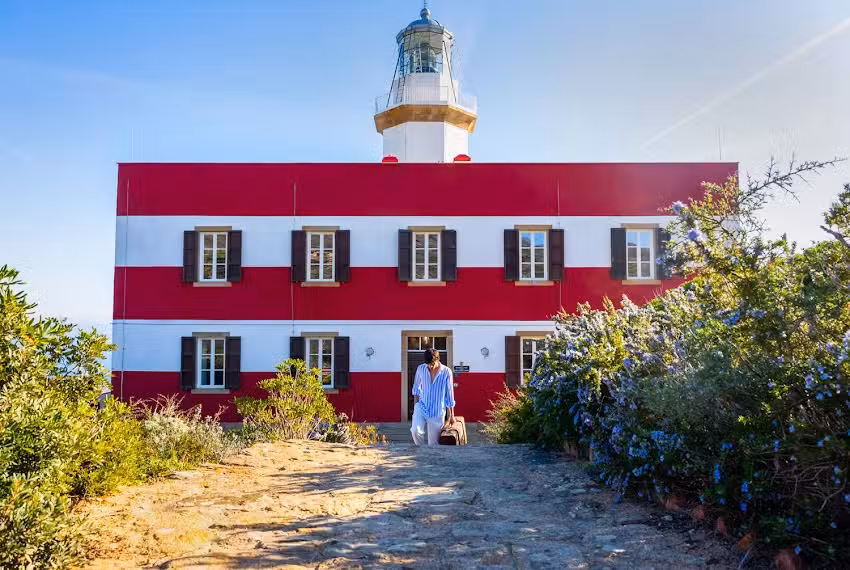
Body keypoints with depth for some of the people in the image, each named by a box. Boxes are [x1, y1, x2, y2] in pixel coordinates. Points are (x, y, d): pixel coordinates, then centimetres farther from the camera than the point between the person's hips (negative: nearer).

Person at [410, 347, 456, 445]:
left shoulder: (446, 372, -10)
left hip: (437, 412, -1)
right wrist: (416, 404, 8)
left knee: (433, 442, 2)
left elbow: (449, 394, -3)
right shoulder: (421, 369, -4)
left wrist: (451, 415, 1)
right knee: (415, 430, -21)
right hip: (422, 407, 1)